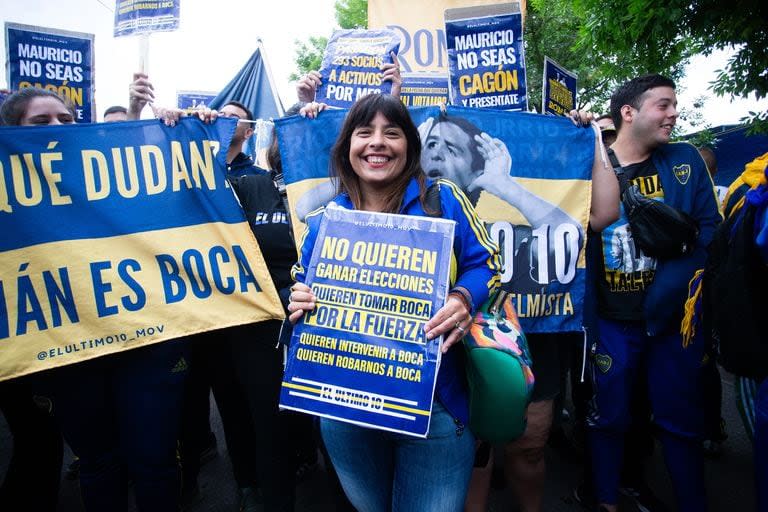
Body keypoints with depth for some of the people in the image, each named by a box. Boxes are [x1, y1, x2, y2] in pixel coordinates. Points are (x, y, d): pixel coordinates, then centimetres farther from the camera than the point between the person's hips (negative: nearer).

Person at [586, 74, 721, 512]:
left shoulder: (686, 161, 5)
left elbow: (709, 229, 0)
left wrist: (674, 285, -14)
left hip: (674, 315, 2)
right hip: (610, 321, -1)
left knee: (682, 420, 13)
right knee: (608, 417, 11)